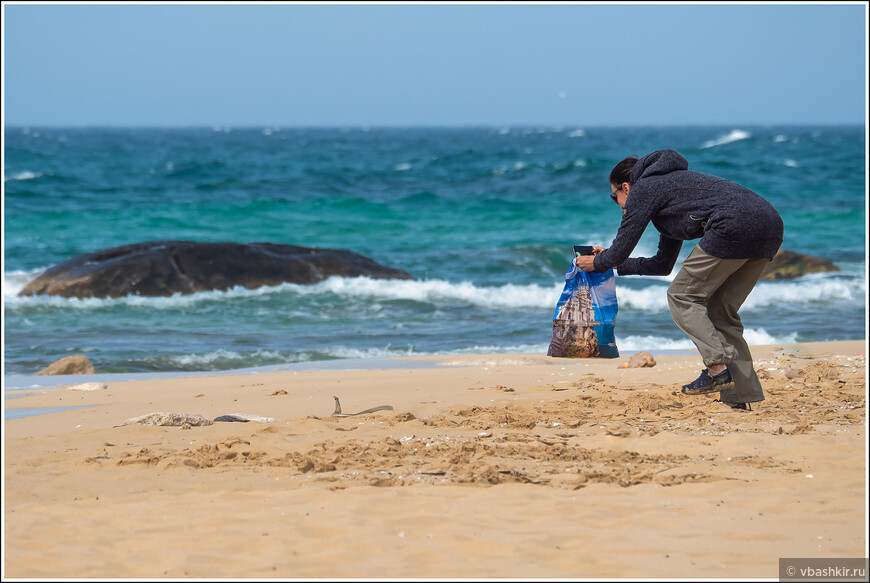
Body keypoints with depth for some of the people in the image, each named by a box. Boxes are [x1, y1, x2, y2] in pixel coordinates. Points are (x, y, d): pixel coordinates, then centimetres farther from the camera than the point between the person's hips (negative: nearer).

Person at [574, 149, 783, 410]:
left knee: (682, 296, 5)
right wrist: (613, 261, 49)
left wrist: (596, 263, 31)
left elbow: (620, 250, 10)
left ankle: (718, 367, -11)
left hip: (735, 225, -9)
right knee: (719, 310, 15)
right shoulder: (669, 185, 36)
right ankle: (742, 394, 6)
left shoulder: (643, 190, 10)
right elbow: (663, 264, 43)